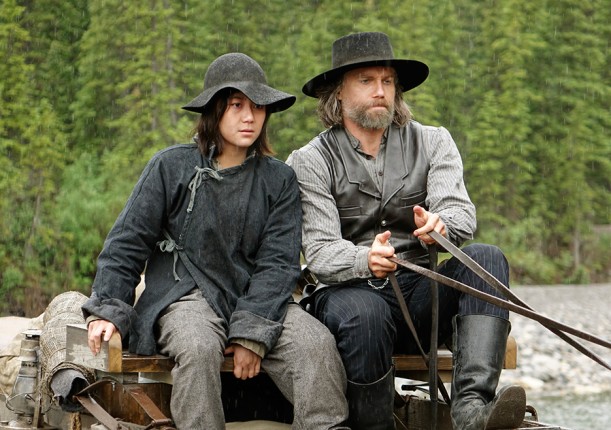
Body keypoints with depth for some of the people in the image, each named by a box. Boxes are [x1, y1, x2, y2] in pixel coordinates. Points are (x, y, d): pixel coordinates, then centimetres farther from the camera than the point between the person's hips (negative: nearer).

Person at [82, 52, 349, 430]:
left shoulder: (279, 180, 8)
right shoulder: (172, 167, 3)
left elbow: (278, 264, 0)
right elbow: (127, 243, 5)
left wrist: (251, 333, -14)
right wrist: (107, 310, -8)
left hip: (255, 297, 2)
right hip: (185, 295, -2)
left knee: (317, 342, -26)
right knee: (199, 347, -36)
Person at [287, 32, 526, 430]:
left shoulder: (432, 143, 11)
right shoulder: (311, 162, 3)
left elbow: (462, 211, -7)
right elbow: (320, 252, -10)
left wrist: (440, 225, -33)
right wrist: (365, 260, -34)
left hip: (421, 293, 3)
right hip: (349, 290, -3)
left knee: (486, 257, -24)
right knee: (364, 314, -37)